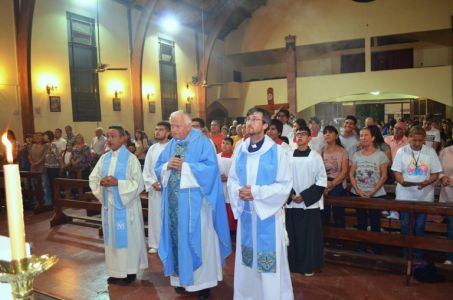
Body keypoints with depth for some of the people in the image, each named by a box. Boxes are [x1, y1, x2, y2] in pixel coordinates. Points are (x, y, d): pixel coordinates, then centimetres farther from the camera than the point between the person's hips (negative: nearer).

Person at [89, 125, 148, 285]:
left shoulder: (131, 158, -9)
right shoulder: (104, 158, 8)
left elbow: (138, 183, -12)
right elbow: (92, 178, 10)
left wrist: (117, 183, -21)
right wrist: (101, 182, -12)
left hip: (125, 205, -5)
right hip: (109, 204, 6)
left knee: (126, 237, 2)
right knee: (112, 236, 12)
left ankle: (129, 271, 15)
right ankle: (115, 271, 24)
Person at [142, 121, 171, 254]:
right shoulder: (152, 149, 8)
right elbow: (146, 170, 10)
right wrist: (152, 182, -6)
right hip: (154, 189, 4)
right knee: (155, 216, 9)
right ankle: (155, 244, 22)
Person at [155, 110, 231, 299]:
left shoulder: (202, 142, -6)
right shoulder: (170, 145, 13)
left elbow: (210, 168, -16)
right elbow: (158, 169, 13)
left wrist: (184, 166, -18)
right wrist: (168, 165, -9)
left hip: (194, 202, -6)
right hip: (173, 201, 6)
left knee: (196, 240, 1)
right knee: (176, 238, 12)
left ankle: (202, 280, 14)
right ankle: (181, 277, 26)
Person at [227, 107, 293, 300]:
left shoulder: (277, 152, -9)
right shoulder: (240, 150, 5)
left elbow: (285, 185, -11)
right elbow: (232, 179, 10)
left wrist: (256, 192, -19)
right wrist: (238, 191, -12)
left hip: (268, 213, -4)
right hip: (245, 212, 5)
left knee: (269, 260, 3)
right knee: (247, 258, 16)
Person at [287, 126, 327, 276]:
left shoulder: (315, 156, -4)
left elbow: (322, 181, -5)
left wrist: (304, 196, -12)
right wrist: (291, 195, -8)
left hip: (310, 203, -2)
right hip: (291, 203, 2)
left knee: (310, 235, 4)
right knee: (293, 234, 9)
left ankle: (310, 265, 19)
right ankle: (293, 263, 25)